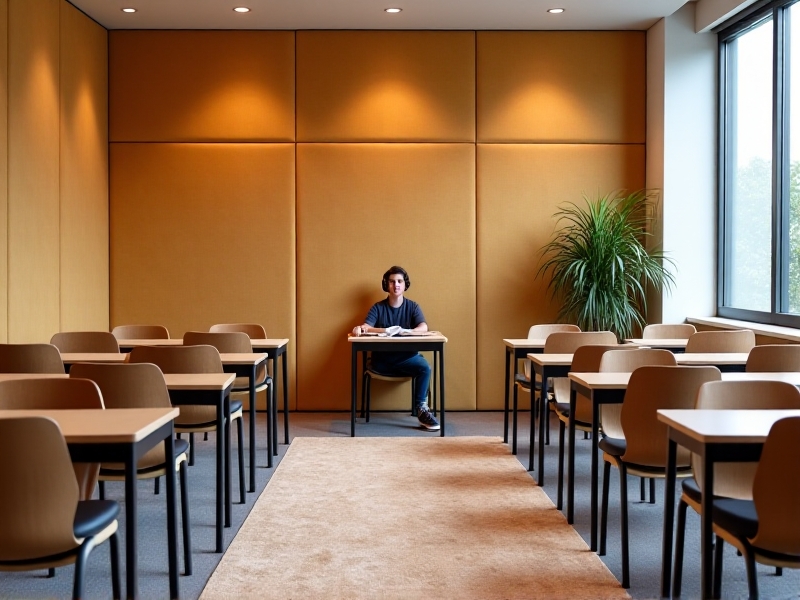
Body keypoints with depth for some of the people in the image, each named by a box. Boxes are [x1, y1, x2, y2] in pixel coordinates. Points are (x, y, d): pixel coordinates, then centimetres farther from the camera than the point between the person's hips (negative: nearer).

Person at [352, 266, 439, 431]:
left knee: (425, 367, -30)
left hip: (407, 356, 2)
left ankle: (421, 409, -21)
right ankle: (422, 408, -20)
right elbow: (366, 327, -8)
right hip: (382, 359, -1)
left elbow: (423, 327, -10)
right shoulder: (378, 307, 7)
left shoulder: (413, 306, 7)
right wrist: (360, 328, -34)